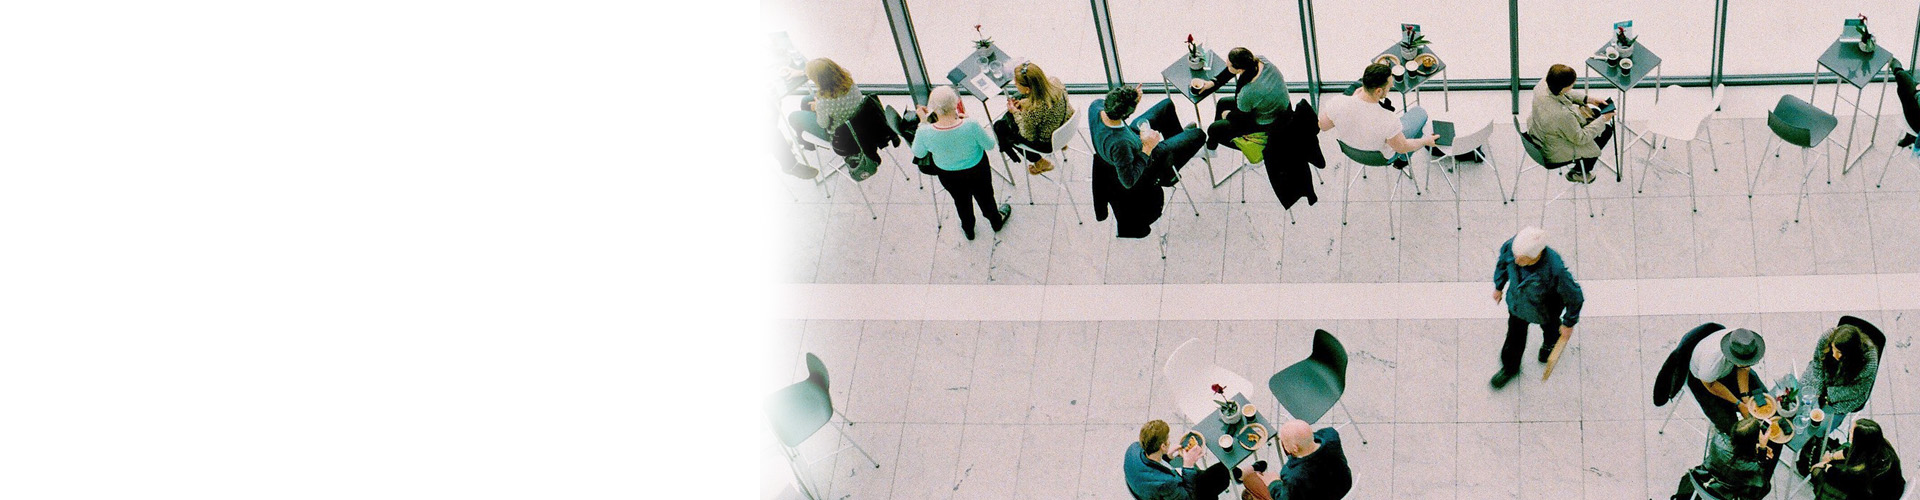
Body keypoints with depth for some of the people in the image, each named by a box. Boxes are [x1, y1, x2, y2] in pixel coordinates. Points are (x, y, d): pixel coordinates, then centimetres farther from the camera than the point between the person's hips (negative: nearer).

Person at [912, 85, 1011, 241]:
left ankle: (968, 230, 61)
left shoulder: (924, 133, -35)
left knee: (961, 201, 33)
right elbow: (990, 145, -19)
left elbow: (918, 153, -11)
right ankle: (996, 221, 61)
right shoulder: (971, 126, -38)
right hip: (977, 170, -1)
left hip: (948, 175, 1)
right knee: (985, 196, 31)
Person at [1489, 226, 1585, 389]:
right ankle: (1510, 368, 54)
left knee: (1549, 327, 32)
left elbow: (1575, 297, -27)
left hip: (1544, 309, -3)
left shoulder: (1555, 270, -47)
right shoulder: (1512, 245, -36)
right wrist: (1499, 286, 9)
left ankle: (1551, 342, 69)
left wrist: (1569, 323, -10)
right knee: (1515, 335, 24)